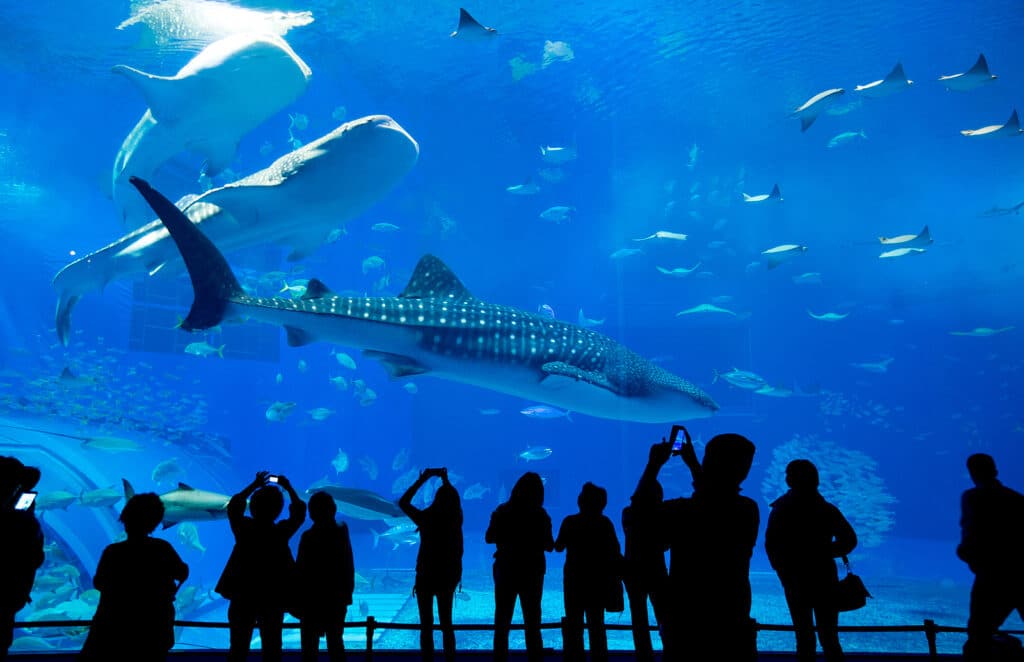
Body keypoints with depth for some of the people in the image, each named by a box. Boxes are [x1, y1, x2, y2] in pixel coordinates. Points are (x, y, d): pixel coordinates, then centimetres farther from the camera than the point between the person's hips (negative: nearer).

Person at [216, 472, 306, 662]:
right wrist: (289, 488, 13)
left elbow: (233, 506, 7)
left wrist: (254, 485, 11)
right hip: (273, 598, -1)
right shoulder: (281, 532, -11)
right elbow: (299, 512, 5)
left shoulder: (243, 528, -9)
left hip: (242, 597, 1)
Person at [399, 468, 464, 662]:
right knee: (446, 624, 18)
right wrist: (445, 480, 19)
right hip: (449, 576, 3)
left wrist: (422, 479, -1)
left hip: (426, 577, -3)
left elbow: (403, 502, -3)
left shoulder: (426, 519, -18)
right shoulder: (456, 519, -10)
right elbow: (453, 500, 14)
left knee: (426, 625, 9)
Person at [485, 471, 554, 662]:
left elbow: (489, 538, 0)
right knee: (533, 624, 13)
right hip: (532, 573, 0)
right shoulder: (541, 515, -12)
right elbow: (549, 546, -6)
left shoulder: (502, 511, -9)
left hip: (505, 571, 1)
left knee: (502, 623, 13)